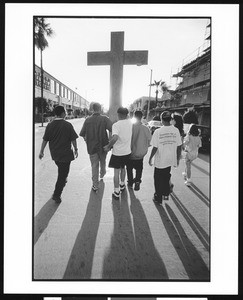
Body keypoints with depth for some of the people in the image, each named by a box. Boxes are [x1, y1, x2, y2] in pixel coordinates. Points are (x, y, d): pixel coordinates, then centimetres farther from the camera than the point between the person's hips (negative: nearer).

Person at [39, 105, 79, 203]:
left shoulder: (50, 125, -3)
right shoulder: (68, 125, -13)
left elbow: (45, 140, 0)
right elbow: (73, 139, -9)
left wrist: (41, 151, 9)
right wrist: (75, 149, 6)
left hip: (54, 154, 5)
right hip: (66, 154, -4)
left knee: (61, 170, 28)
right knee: (63, 174, 4)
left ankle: (63, 180, 49)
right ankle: (56, 195, 5)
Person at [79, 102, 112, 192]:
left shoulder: (88, 120, -4)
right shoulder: (104, 119, -10)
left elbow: (82, 133, 0)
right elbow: (113, 130, -23)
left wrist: (85, 139, 21)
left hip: (92, 147, 0)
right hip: (103, 146, 0)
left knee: (94, 166, 8)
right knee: (103, 162, 25)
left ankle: (95, 185, 9)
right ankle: (102, 175, 50)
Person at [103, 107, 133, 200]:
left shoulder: (116, 125, -20)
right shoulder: (131, 123, -4)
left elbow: (115, 138, -33)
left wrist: (108, 146, -20)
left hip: (117, 152, -5)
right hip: (127, 151, 5)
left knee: (116, 172, 6)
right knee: (123, 168, 26)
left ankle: (116, 192, 11)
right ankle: (122, 185, 43)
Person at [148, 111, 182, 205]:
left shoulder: (158, 131, -16)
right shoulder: (176, 130, -6)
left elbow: (155, 148, -14)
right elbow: (178, 146, -1)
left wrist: (150, 158, 0)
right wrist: (178, 158, 12)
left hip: (160, 161, -3)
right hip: (171, 160, 4)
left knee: (158, 179, 13)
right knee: (166, 177, 24)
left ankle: (158, 198, 22)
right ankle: (166, 194, 34)